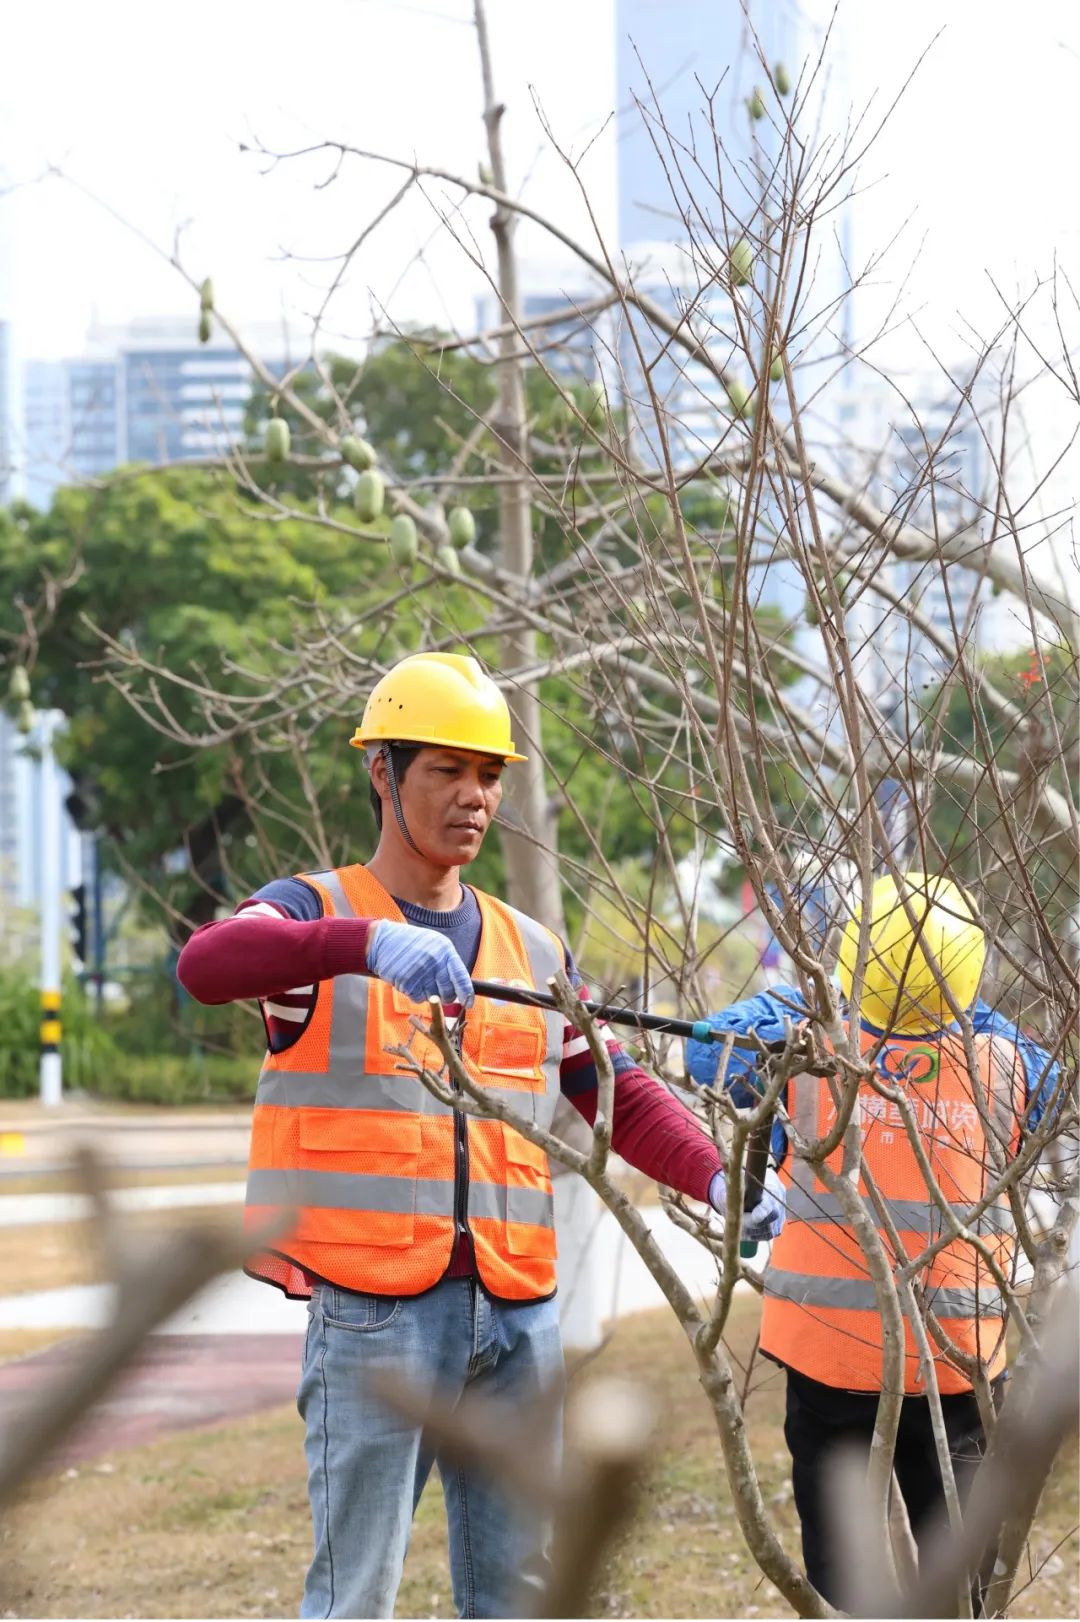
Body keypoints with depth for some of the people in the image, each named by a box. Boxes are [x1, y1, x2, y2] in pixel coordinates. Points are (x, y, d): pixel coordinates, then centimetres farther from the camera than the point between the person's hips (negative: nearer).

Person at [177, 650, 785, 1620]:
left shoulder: (532, 951, 18)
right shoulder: (315, 915, 1)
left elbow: (620, 1096, 14)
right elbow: (207, 963, -21)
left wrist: (716, 1178, -6)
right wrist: (367, 941, -38)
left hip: (516, 1313, 6)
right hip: (375, 1310, -5)